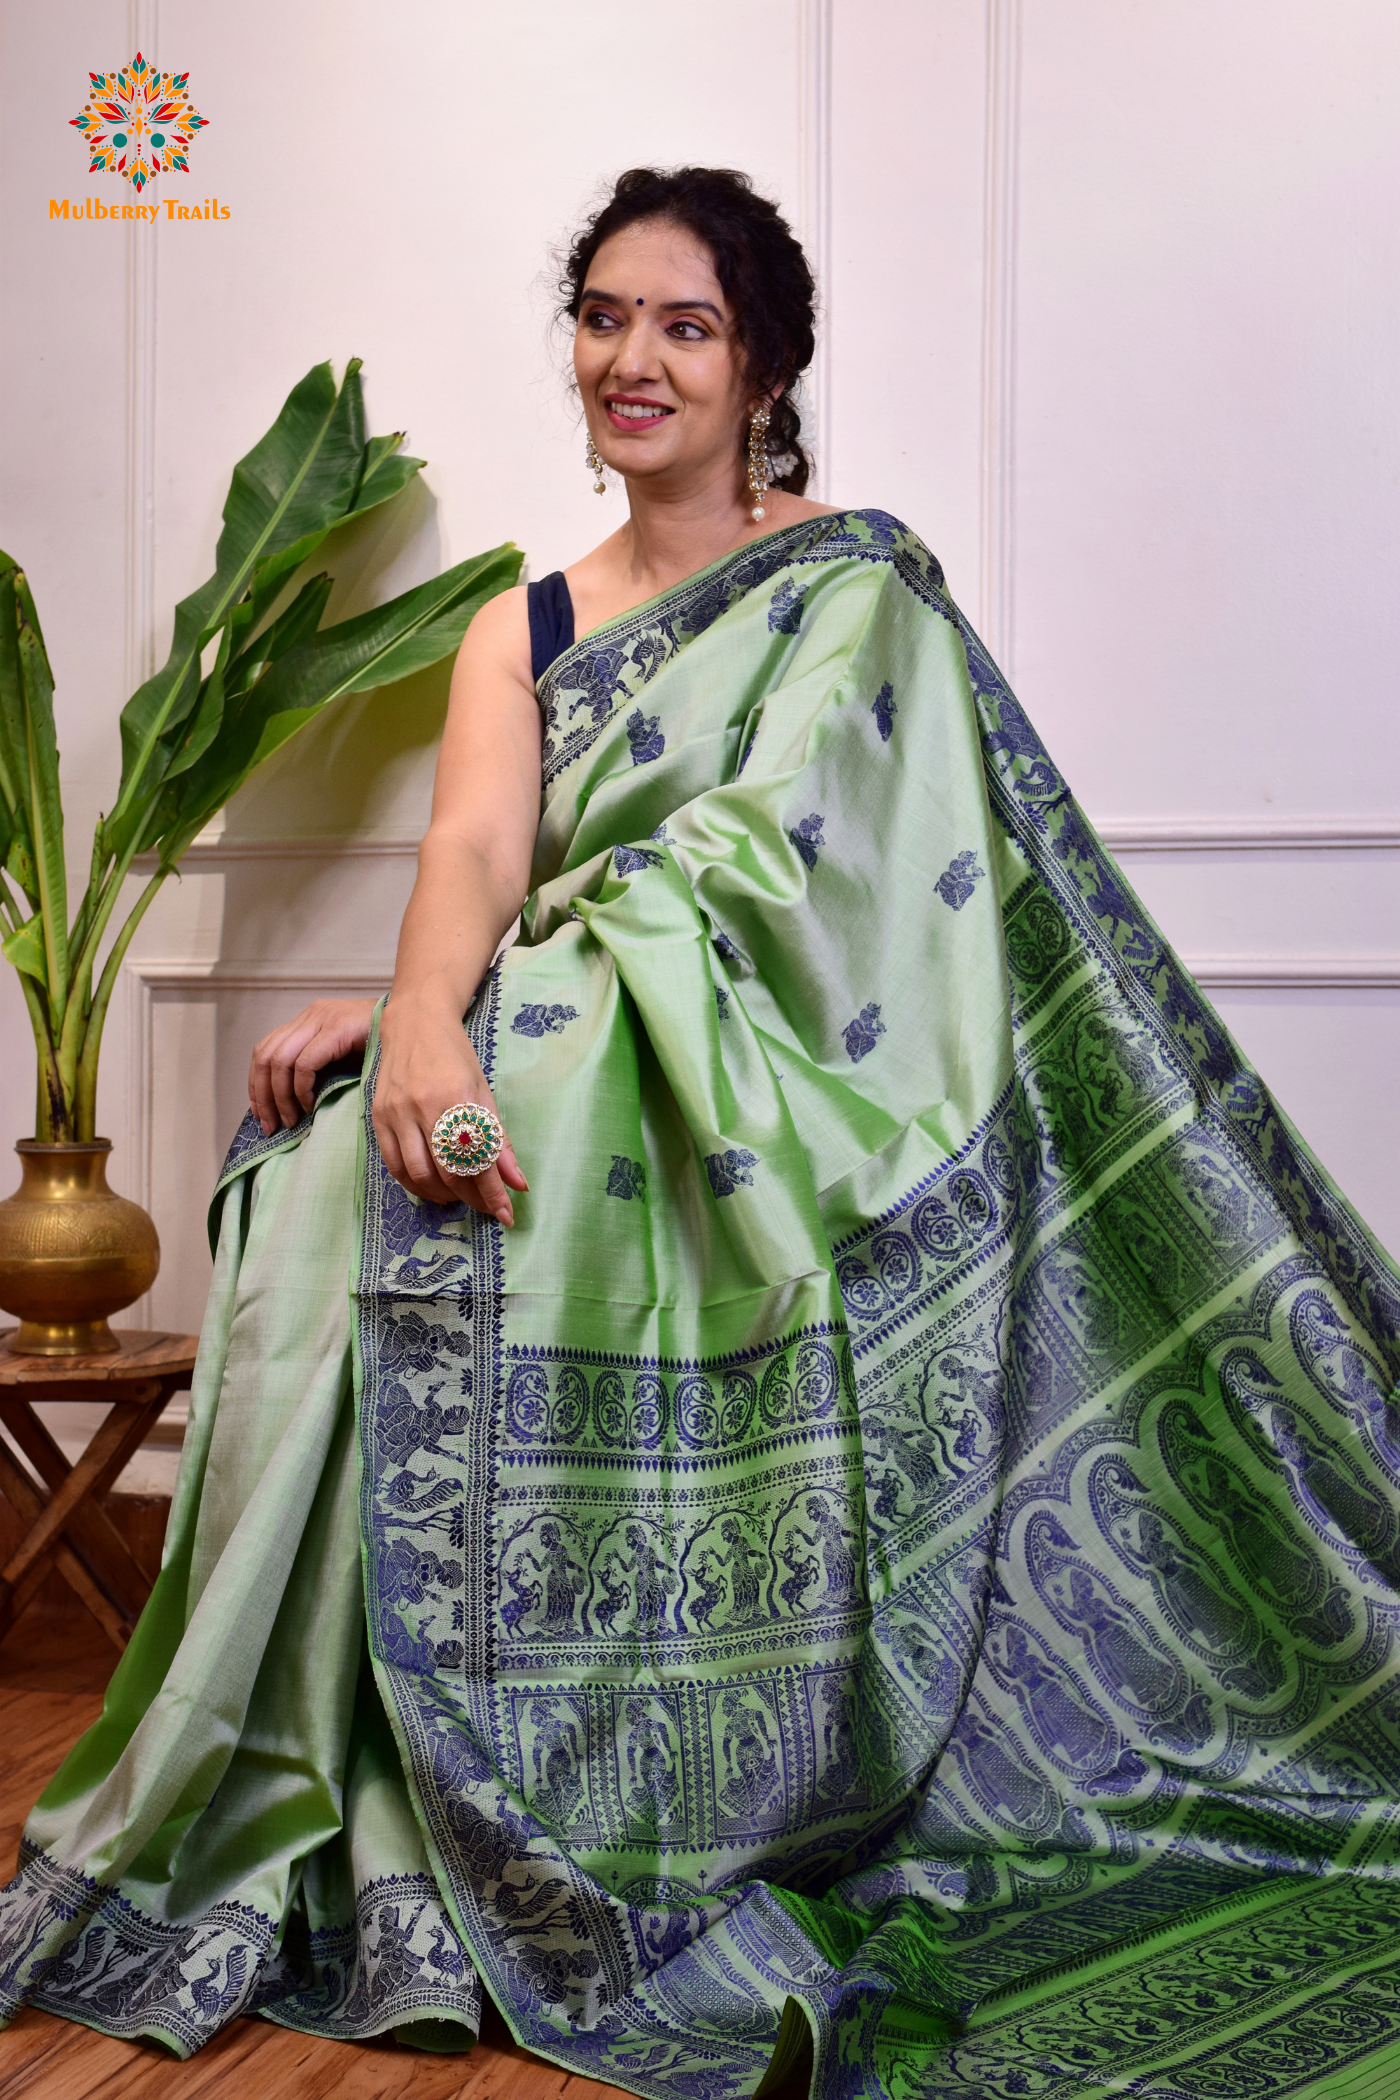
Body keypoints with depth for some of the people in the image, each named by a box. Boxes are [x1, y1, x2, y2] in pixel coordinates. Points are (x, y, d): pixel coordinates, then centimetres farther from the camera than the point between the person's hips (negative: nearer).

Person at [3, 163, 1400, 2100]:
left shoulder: (855, 581, 1)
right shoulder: (525, 630, 17)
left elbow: (762, 853, -14)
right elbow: (473, 849, -3)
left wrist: (423, 1016, -19)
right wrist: (428, 1021, -28)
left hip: (767, 1090, -5)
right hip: (572, 1084, 5)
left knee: (382, 1210, -30)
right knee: (347, 1175, -25)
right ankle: (400, 1834, -14)